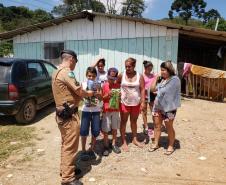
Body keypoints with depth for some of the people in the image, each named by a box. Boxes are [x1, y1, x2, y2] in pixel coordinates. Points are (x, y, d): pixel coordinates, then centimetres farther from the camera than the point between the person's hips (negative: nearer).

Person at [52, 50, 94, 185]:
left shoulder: (57, 72, 15)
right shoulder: (67, 72, -17)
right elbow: (79, 91, -18)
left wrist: (83, 93, 11)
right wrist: (89, 93, 1)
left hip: (62, 113, 11)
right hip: (69, 114, -11)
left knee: (66, 143, 21)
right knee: (71, 145, -1)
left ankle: (65, 168, 36)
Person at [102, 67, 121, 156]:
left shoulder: (118, 86, 3)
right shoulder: (104, 86, -7)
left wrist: (120, 95, -8)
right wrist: (107, 95, -19)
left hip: (116, 110, 3)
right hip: (106, 110, -3)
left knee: (115, 128, 12)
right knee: (105, 129, 3)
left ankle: (114, 144, 27)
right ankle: (106, 146, 17)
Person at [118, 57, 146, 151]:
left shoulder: (139, 76, -3)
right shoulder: (121, 75, -4)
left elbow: (142, 89, -4)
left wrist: (143, 102, -10)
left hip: (136, 103, 1)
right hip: (124, 103, -1)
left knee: (134, 121, 16)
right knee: (123, 122, 6)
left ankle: (135, 139, 32)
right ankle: (124, 142, 16)